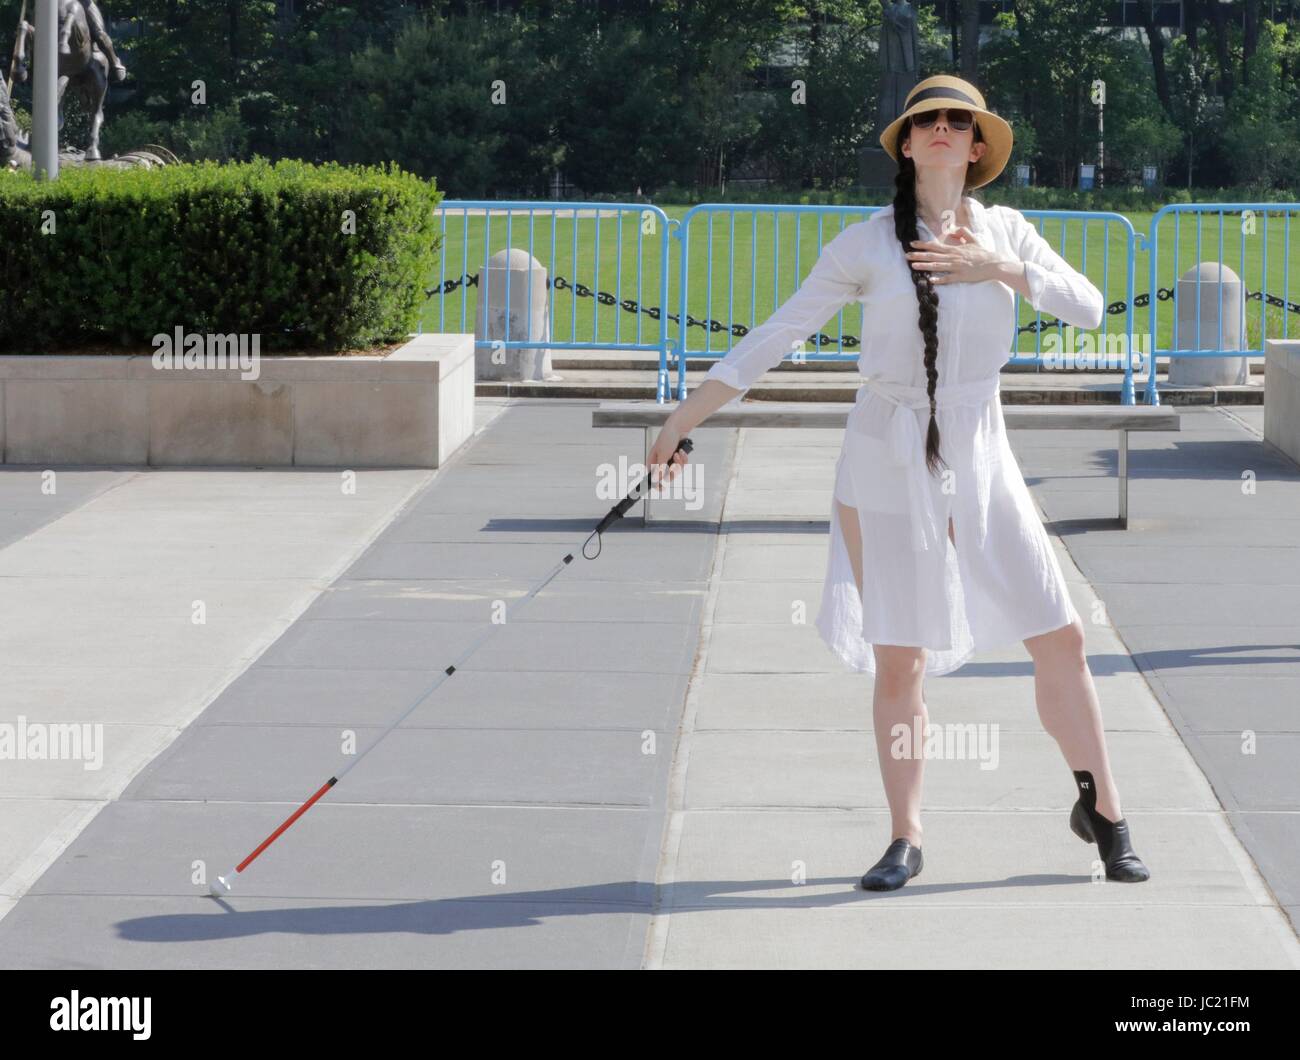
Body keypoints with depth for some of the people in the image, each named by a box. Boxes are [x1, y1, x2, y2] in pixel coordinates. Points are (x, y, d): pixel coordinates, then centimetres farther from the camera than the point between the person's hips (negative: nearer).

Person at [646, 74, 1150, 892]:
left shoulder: (1005, 231, 4)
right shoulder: (865, 245, -5)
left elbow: (1089, 309, -6)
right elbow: (771, 340, -4)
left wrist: (999, 269, -19)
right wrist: (681, 421, -5)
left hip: (979, 462, 2)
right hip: (886, 464, -2)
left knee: (1060, 639, 1)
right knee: (898, 663, -4)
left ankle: (1102, 809, 19)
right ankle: (907, 840, 12)